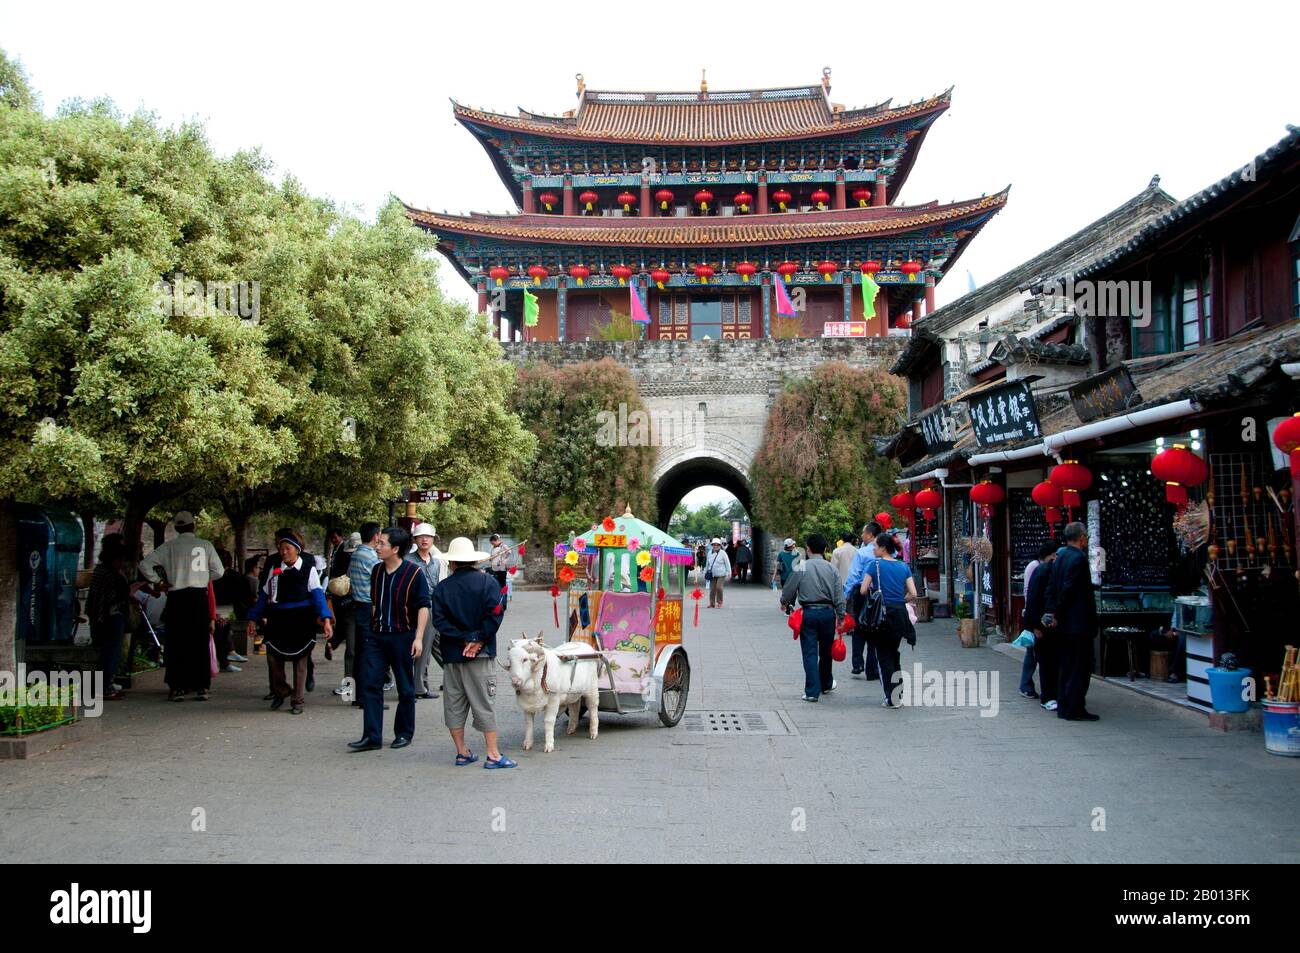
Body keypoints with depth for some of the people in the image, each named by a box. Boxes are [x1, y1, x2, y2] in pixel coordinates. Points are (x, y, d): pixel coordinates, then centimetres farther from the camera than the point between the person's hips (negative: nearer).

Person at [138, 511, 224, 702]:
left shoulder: (169, 546, 3)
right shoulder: (205, 545, 3)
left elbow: (145, 565, 1)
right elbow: (218, 571, 6)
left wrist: (159, 582, 10)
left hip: (176, 597, 0)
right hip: (199, 595, 0)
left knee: (176, 643, 5)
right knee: (200, 642, 4)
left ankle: (177, 687, 4)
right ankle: (201, 687, 4)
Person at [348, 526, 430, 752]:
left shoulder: (413, 573, -11)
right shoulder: (377, 571, 7)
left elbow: (423, 607, -11)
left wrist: (418, 638, -17)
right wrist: (373, 629, 17)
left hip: (402, 636, -5)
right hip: (377, 636, 5)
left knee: (405, 688, 7)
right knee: (370, 683, -3)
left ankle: (404, 733, 20)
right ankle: (372, 736, -1)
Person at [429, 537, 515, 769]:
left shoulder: (442, 587, 3)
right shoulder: (488, 583, -3)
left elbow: (439, 620, -6)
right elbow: (494, 615, -14)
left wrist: (464, 639, -8)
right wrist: (478, 640, -9)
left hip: (452, 654, 2)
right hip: (481, 654, -2)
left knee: (454, 703, 11)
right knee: (484, 703, 0)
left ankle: (462, 752, 16)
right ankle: (493, 754, -1)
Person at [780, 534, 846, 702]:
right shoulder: (831, 568, 0)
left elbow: (789, 589, 0)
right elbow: (839, 595, 1)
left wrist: (784, 603, 20)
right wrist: (841, 616, 10)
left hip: (808, 613, -2)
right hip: (828, 612, 2)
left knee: (810, 653, 1)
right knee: (826, 651, 18)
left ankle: (812, 692, -2)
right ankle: (826, 685, 35)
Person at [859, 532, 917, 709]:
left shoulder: (875, 564, -7)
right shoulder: (904, 567, 6)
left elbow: (863, 591, -8)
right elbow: (913, 594, 2)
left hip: (883, 613, -4)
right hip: (900, 614, 4)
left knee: (884, 656, 3)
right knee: (894, 652, 19)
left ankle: (891, 697, -1)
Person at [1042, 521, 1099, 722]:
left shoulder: (1060, 557, 11)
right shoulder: (1079, 558, -16)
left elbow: (1051, 588, 8)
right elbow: (1068, 590, -19)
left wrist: (1050, 612, 3)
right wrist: (1058, 615, -10)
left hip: (1064, 624, 9)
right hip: (1079, 623, -9)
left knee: (1067, 666, 14)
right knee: (1080, 668, -2)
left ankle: (1064, 706, 18)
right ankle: (1075, 709, 0)